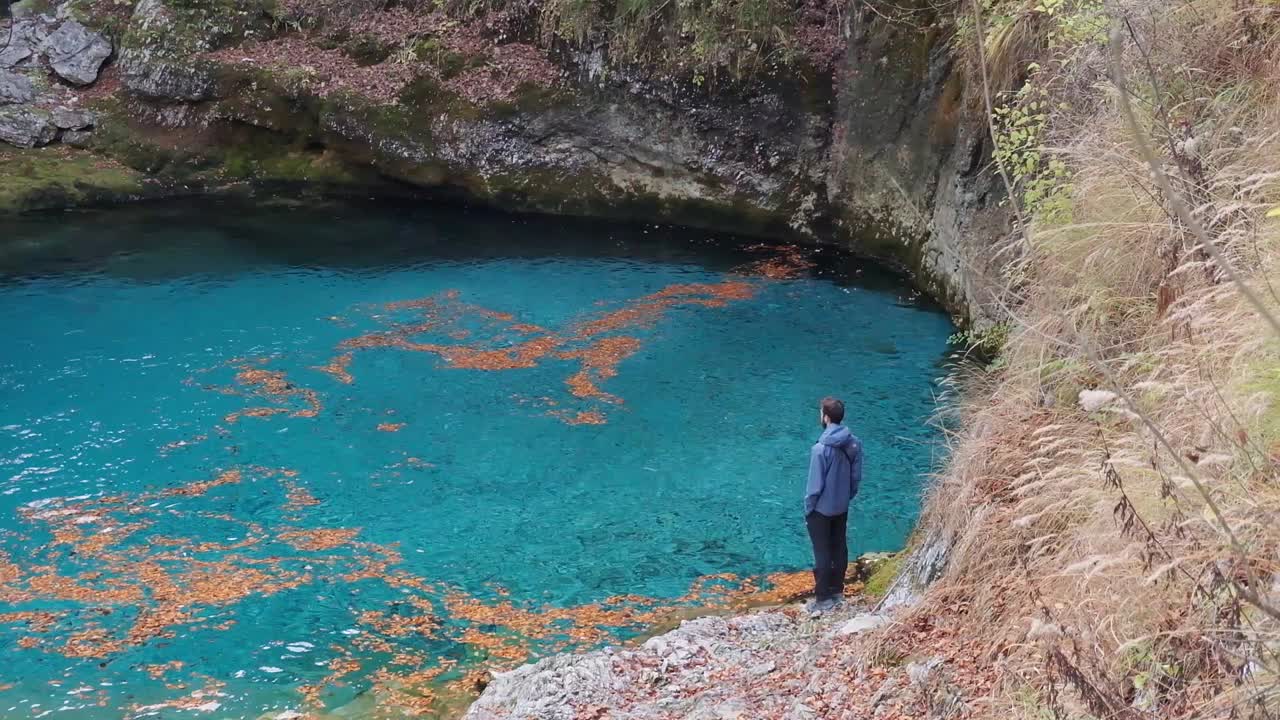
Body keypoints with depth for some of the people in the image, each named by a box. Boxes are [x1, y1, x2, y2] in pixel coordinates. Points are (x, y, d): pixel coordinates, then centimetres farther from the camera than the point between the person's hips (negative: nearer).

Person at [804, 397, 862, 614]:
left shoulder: (821, 448, -27)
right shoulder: (854, 443, -6)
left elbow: (815, 484, -20)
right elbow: (857, 476, 4)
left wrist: (808, 508, -7)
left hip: (821, 509, -6)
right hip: (842, 507, 7)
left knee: (822, 553, 4)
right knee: (839, 548, 18)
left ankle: (824, 599, 13)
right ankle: (838, 592, 30)